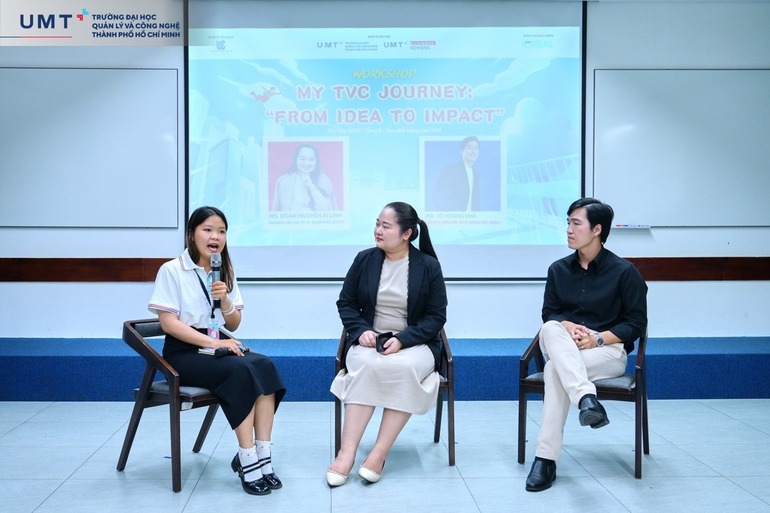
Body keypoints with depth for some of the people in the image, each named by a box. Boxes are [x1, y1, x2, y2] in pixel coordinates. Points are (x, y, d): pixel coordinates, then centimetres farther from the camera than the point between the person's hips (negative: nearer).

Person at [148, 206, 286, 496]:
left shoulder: (225, 272, 14)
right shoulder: (172, 270, -5)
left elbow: (233, 324, 12)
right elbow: (168, 323, -14)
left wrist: (225, 300, -9)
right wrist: (213, 342, -22)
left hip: (218, 345, 6)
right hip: (184, 352, -6)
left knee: (265, 366, -25)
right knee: (241, 372, -32)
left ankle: (262, 456, -26)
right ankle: (247, 461, -27)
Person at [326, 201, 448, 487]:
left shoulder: (428, 265, -1)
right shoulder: (364, 260, 5)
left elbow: (436, 316, -2)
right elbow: (345, 303, 11)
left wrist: (403, 339, -18)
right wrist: (361, 330, -10)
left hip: (414, 344, -1)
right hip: (369, 341, 1)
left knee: (404, 368, -36)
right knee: (366, 366, -34)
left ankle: (379, 453, -30)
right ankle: (347, 452, -35)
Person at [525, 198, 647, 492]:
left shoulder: (624, 271, -5)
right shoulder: (558, 269, 7)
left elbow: (636, 324, -5)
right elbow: (549, 313, 10)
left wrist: (597, 338, -19)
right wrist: (568, 327, -14)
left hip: (608, 350, -4)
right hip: (564, 348, 4)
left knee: (555, 369, -35)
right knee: (551, 329, -34)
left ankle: (546, 459, -36)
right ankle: (586, 398, -53)